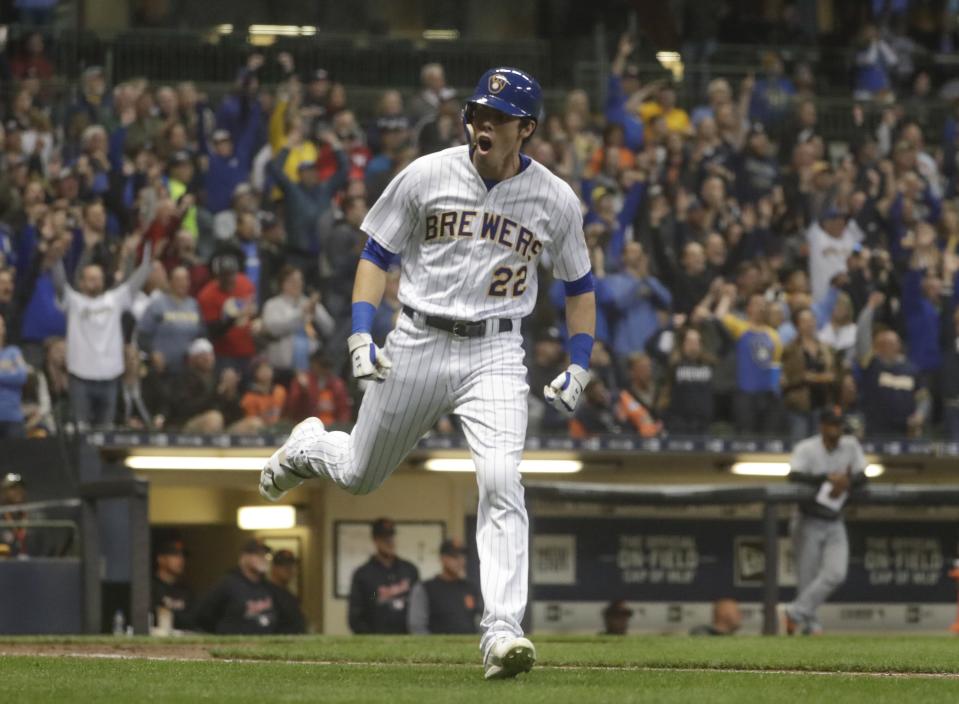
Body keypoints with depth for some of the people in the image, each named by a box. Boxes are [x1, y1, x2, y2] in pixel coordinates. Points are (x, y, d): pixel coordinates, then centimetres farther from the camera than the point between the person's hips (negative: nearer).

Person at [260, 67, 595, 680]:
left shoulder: (556, 200, -2)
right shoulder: (427, 177, -5)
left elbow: (580, 285, 11)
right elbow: (377, 255, 3)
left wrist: (580, 366, 1)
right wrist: (361, 335, -8)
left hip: (496, 355, -1)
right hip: (419, 344, 1)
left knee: (501, 481, -21)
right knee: (359, 476, 15)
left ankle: (502, 633, -23)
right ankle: (309, 446, 52)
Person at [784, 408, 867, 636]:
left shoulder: (851, 446, 3)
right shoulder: (806, 449, -12)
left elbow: (862, 476, 2)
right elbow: (794, 476, -27)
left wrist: (846, 483, -21)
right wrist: (829, 478, -37)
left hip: (835, 523, 4)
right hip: (809, 522, -4)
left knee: (835, 574, -15)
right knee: (807, 578, -3)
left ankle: (797, 613, -12)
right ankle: (809, 624, 9)